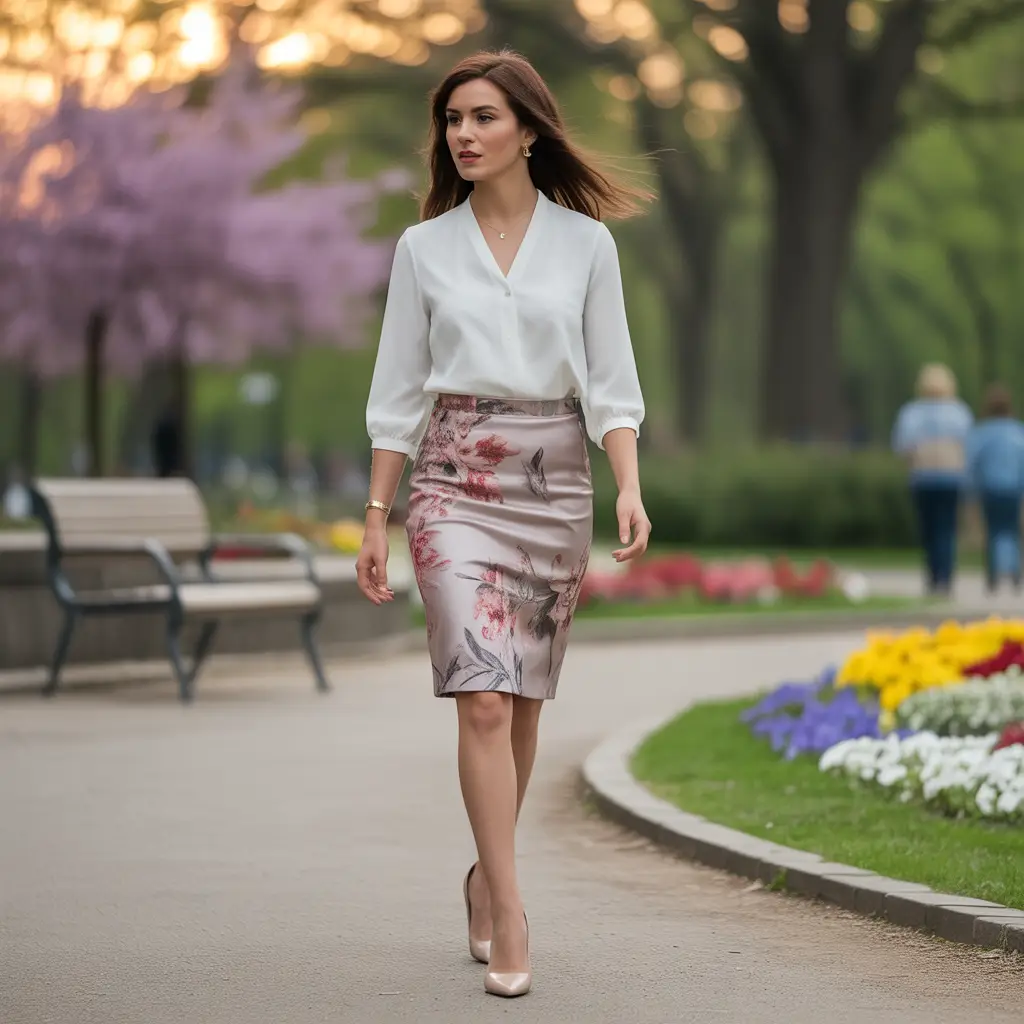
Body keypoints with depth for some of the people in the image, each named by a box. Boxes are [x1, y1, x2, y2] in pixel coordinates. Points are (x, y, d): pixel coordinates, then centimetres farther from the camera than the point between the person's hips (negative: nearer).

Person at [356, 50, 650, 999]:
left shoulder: (586, 242, 4)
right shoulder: (424, 247, 4)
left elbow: (611, 383, 3)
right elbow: (398, 393, 6)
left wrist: (629, 490, -10)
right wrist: (375, 517, 3)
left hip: (554, 480, 1)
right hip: (456, 476, -1)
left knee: (523, 700, 9)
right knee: (483, 696, -14)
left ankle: (487, 876, 30)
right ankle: (510, 919, -14)